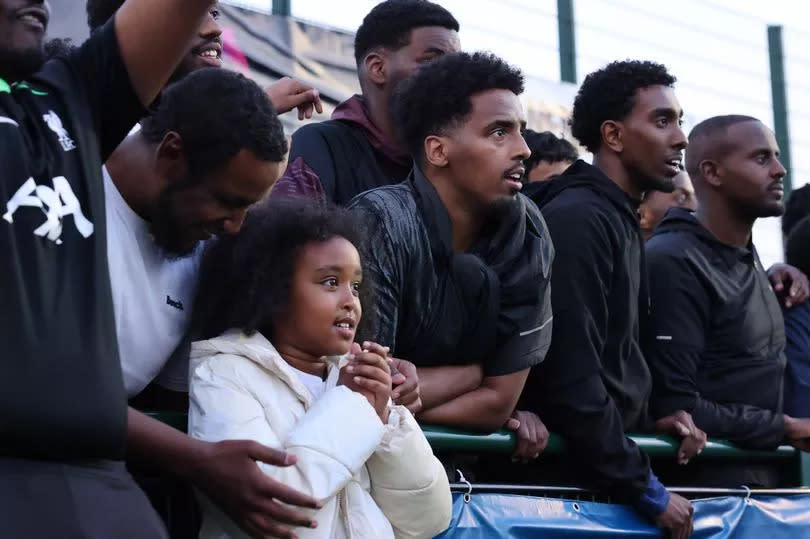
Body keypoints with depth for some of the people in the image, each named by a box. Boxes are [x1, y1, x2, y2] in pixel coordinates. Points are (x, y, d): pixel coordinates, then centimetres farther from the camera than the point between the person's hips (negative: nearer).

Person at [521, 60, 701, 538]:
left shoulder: (623, 221, 14)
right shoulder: (576, 218, -17)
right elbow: (570, 376, -23)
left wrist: (646, 423, 6)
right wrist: (646, 490, -18)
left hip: (610, 466, 9)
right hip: (573, 474, -9)